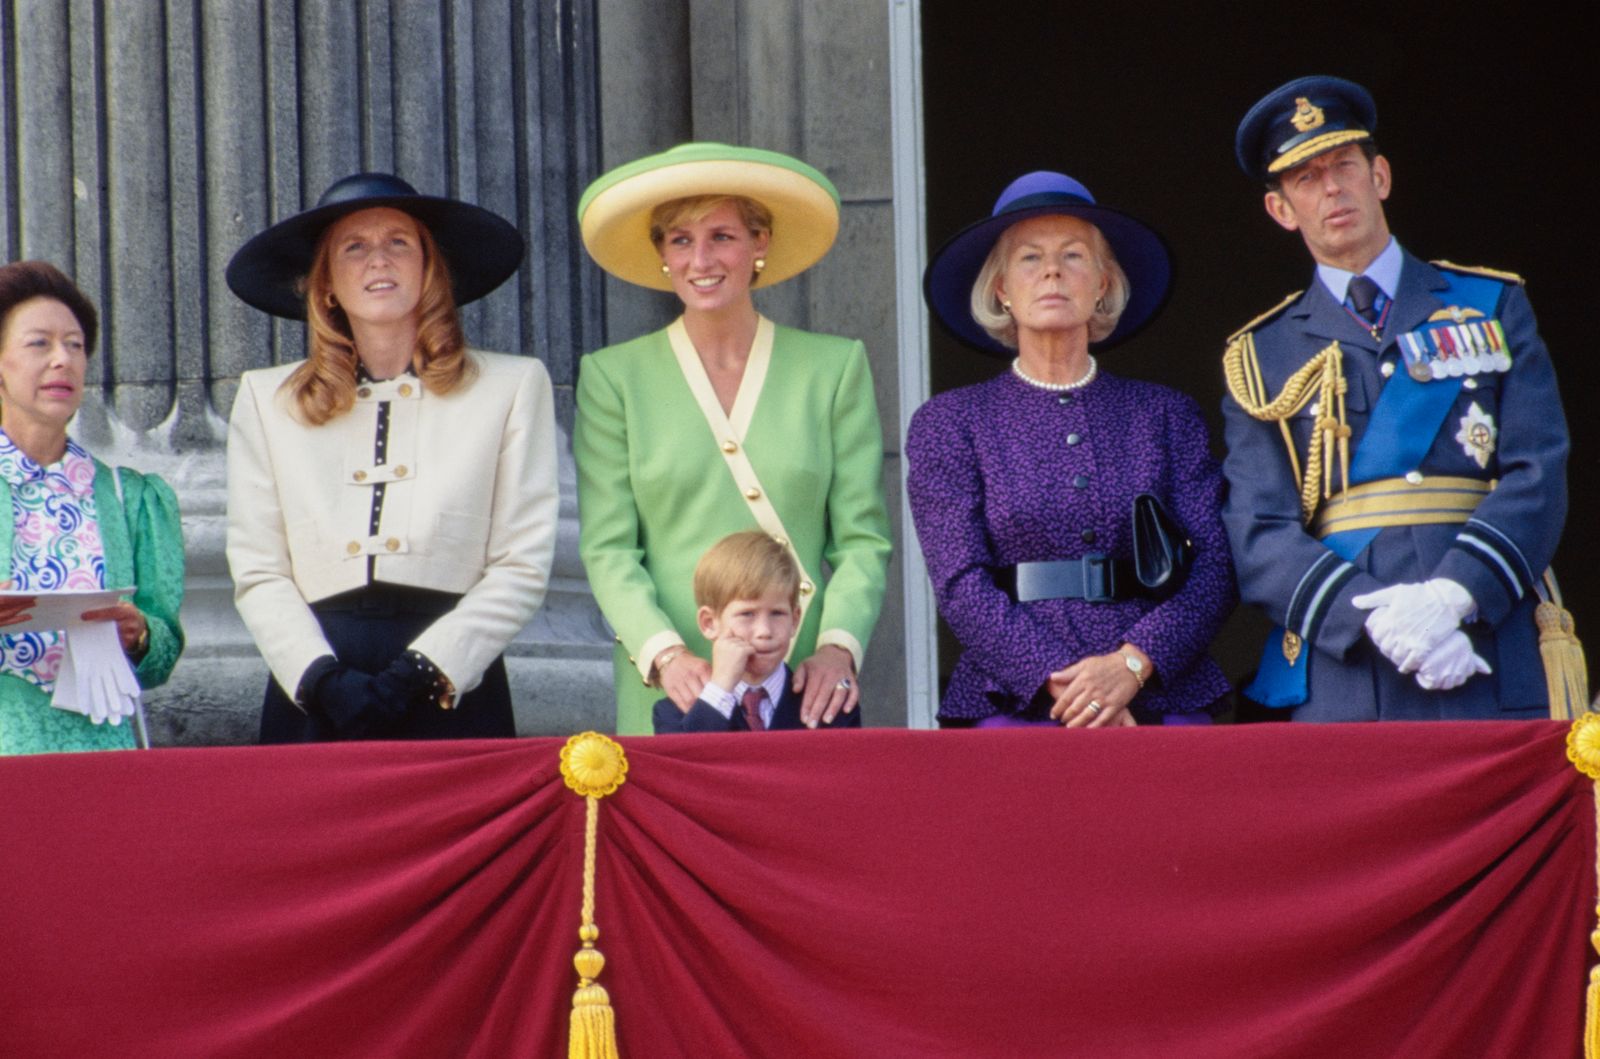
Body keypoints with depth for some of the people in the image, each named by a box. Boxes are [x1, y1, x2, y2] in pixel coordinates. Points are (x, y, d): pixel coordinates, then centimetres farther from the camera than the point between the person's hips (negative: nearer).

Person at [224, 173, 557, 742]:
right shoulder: (266, 399, 13)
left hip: (452, 700, -1)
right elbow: (257, 573, 7)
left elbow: (523, 567, 3)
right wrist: (323, 679, -9)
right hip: (312, 706, 1)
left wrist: (418, 673, -9)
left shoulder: (512, 386, 9)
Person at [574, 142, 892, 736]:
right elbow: (607, 549, 2)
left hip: (807, 693, 0)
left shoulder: (835, 368, 10)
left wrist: (838, 647, -11)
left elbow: (864, 539, 6)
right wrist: (665, 655, -13)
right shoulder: (614, 377, 8)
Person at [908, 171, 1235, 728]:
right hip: (1010, 708, -1)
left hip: (1162, 702, 1)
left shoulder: (1166, 415, 14)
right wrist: (1059, 684, -14)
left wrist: (1130, 665, -13)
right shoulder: (947, 424, 10)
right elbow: (961, 585, 0)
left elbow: (1212, 568, 4)